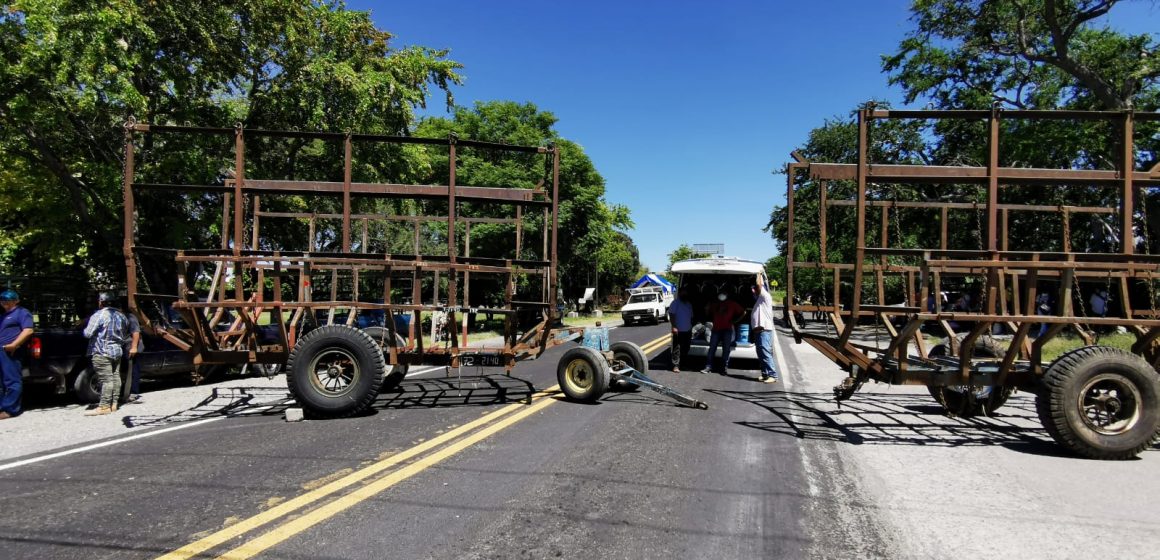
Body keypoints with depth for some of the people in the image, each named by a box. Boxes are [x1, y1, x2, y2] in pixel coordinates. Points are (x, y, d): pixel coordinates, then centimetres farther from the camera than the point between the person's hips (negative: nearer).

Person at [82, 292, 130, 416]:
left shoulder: (99, 315, -12)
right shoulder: (121, 316, 12)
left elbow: (88, 333, -15)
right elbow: (125, 337, 17)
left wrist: (85, 329, 5)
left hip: (102, 352, -8)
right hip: (117, 351, 8)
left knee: (106, 379, -10)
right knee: (115, 377, 9)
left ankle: (104, 406, -9)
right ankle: (113, 404, 14)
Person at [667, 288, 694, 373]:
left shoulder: (689, 304, 15)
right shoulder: (675, 303, -7)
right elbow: (671, 315, -13)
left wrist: (691, 328, 18)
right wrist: (674, 327, -21)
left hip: (687, 331, 7)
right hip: (678, 330, -7)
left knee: (685, 349, 14)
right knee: (676, 349, -9)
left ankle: (685, 362, 27)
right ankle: (676, 366, -9)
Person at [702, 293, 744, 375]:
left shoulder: (732, 304, 7)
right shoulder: (715, 304, 14)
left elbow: (743, 312, 9)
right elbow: (709, 313, 26)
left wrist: (734, 321, 3)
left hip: (727, 330, -2)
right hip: (716, 329, 2)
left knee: (726, 349, -4)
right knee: (712, 348, -4)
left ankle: (725, 368, -2)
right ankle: (708, 367, -4)